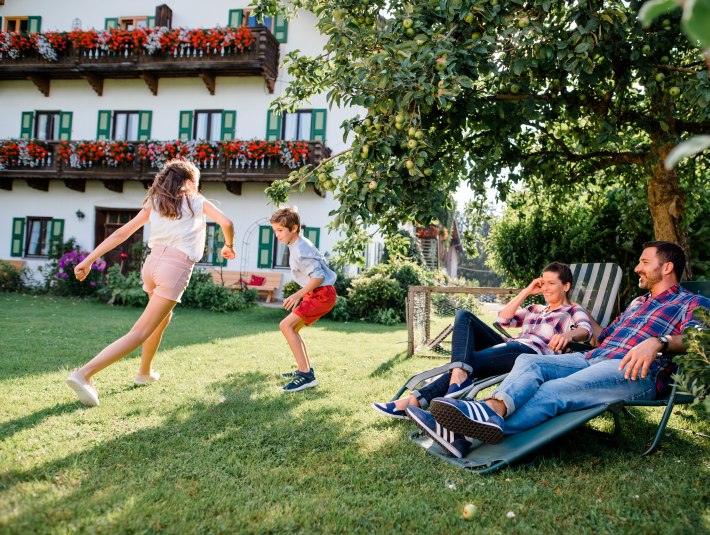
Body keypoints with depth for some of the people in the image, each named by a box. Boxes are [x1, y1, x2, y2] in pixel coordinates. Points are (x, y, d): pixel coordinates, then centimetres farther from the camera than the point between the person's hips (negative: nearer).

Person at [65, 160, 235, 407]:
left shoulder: (154, 203, 19)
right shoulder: (198, 202, 11)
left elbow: (122, 233, 10)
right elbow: (226, 223, -2)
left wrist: (89, 259, 7)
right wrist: (229, 245, 19)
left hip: (152, 262, 6)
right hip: (176, 267, -6)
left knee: (163, 317, 32)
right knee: (140, 332, -9)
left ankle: (144, 372, 42)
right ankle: (84, 374, -23)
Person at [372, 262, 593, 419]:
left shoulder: (574, 310, 17)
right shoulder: (535, 309, 36)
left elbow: (585, 330, -6)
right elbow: (503, 319, 24)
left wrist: (567, 334, -31)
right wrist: (526, 291, 22)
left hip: (531, 352, -7)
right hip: (509, 346, 7)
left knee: (469, 361, -28)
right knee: (464, 316, -14)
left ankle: (415, 401, -39)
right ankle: (460, 374, -37)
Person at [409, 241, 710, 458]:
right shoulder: (638, 303, 35)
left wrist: (658, 342, -27)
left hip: (635, 374, -8)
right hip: (593, 359, 8)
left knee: (551, 392, -34)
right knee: (528, 361, -20)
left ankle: (465, 436, -52)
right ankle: (492, 410, -49)